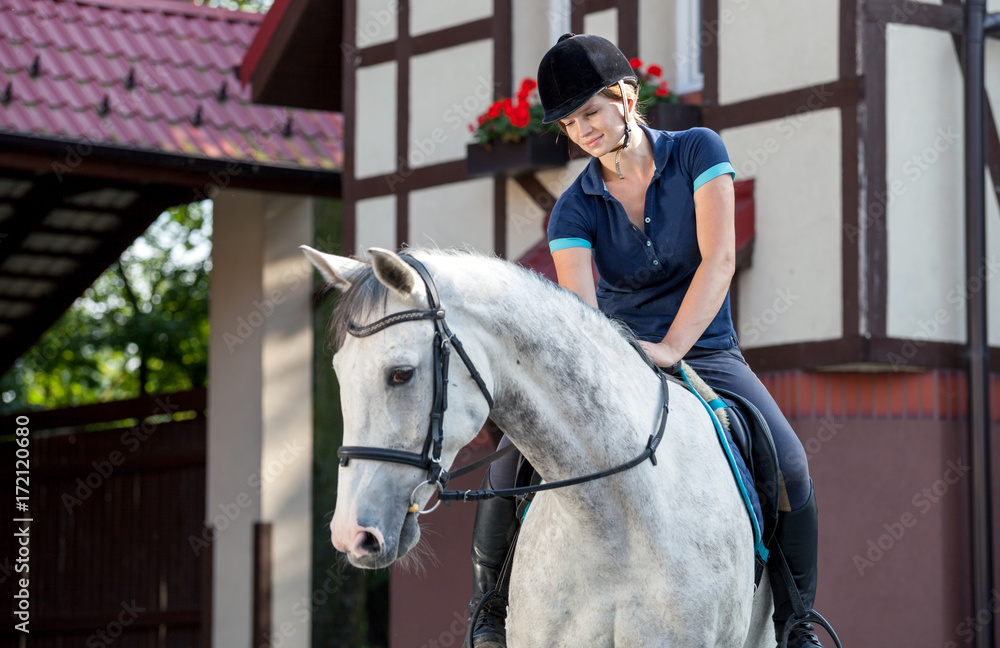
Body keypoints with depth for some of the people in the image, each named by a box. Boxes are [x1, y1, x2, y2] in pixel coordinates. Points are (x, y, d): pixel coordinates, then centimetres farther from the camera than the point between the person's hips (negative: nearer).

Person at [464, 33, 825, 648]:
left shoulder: (698, 152, -7)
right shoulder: (576, 209, -4)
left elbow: (719, 258, -18)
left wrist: (670, 348, -31)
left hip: (705, 351, -1)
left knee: (787, 468, -28)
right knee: (514, 458, -20)